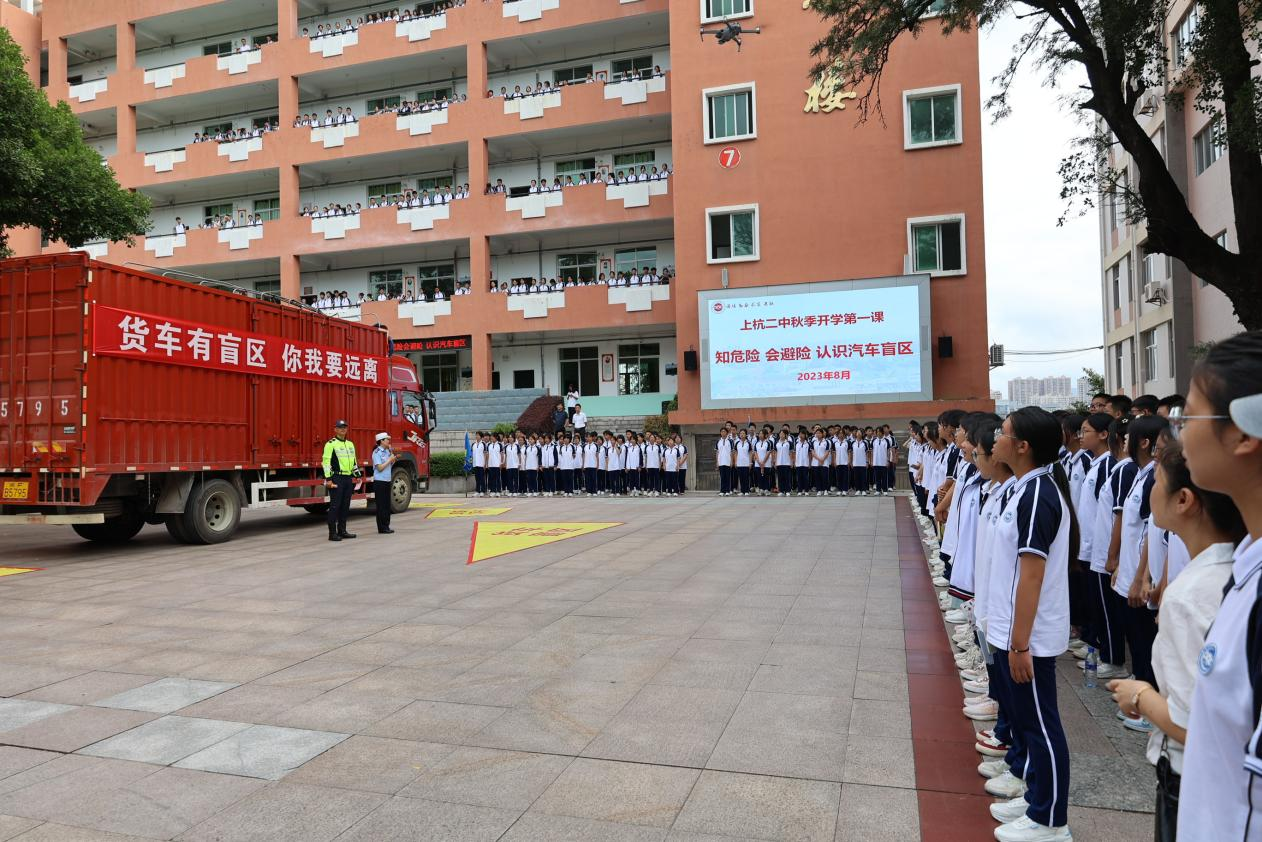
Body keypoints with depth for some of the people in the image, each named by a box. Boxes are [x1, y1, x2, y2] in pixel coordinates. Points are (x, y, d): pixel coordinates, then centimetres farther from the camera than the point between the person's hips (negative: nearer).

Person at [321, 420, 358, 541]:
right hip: (337, 478, -7)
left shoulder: (350, 444, 17)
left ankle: (342, 530, 18)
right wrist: (328, 479, -18)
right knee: (335, 506, -5)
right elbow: (326, 462, -12)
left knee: (345, 506, 10)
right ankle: (332, 533, -2)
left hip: (348, 478, 7)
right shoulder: (331, 444, -6)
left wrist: (358, 475, 18)